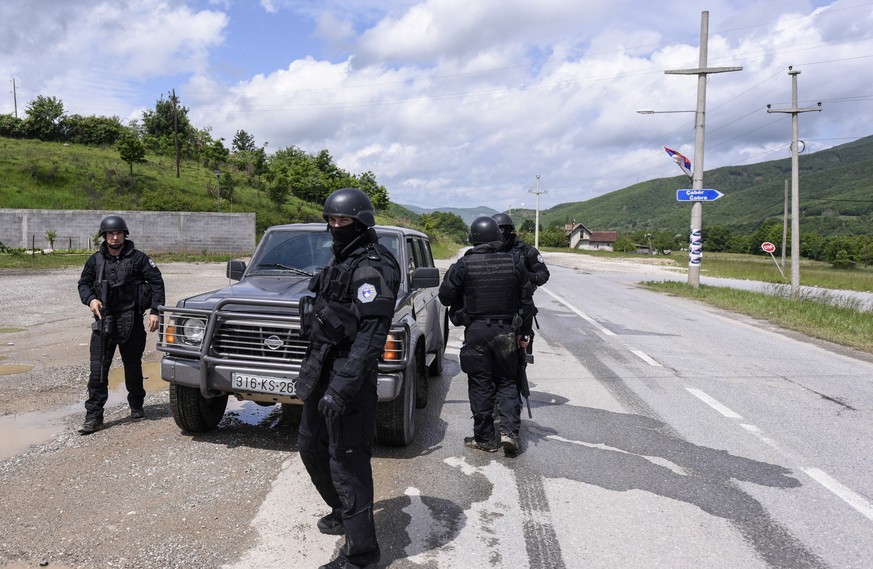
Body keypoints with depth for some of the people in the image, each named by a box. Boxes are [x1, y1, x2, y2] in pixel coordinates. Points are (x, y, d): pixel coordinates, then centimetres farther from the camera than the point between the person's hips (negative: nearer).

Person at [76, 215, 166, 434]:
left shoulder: (137, 258, -3)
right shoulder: (95, 260, 6)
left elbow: (157, 282, -3)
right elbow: (84, 283, 15)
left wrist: (154, 311, -11)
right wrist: (90, 299, -8)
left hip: (131, 322, -2)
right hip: (103, 321, 2)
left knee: (133, 367, 12)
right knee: (98, 370, -3)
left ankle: (136, 406, 30)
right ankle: (93, 416, 3)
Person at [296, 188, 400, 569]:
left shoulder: (372, 268, -17)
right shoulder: (344, 261, 14)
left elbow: (371, 335, -25)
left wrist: (342, 387, -31)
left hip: (347, 376, -10)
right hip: (320, 369, 10)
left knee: (346, 462, -3)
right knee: (311, 448, 21)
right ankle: (342, 511, 41)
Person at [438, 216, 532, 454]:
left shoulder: (464, 265, -9)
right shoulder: (515, 263, 0)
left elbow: (445, 296, -4)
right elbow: (526, 301, 4)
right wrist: (523, 333, 12)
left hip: (476, 332, -2)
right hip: (506, 332, 2)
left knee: (480, 385, 6)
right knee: (507, 381, 14)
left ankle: (485, 438, 13)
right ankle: (509, 430, 3)